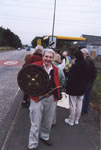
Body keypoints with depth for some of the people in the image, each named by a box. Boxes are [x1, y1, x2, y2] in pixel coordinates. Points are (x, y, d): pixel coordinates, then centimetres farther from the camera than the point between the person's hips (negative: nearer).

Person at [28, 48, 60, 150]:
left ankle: (45, 136, 48)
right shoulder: (35, 66, -9)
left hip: (51, 98, 5)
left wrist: (57, 95, -1)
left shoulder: (55, 69, 5)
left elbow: (57, 84, 11)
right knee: (36, 123, 6)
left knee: (48, 121, 22)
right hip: (37, 98, -4)